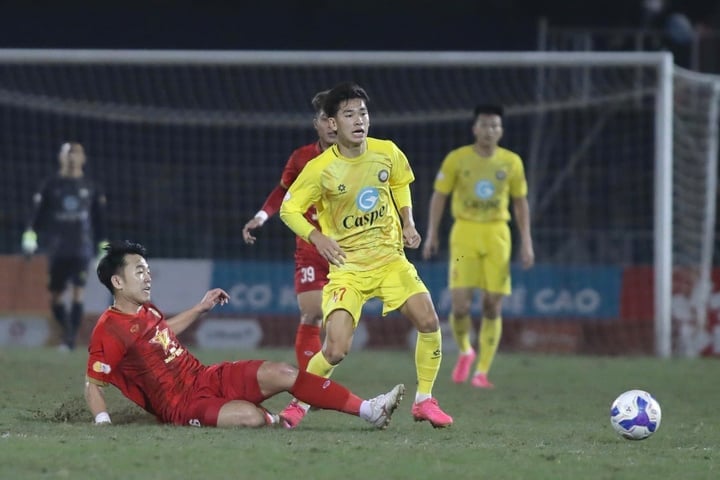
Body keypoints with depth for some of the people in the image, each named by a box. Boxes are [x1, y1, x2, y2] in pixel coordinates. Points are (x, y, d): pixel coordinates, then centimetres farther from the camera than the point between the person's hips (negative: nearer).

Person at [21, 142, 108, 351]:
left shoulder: (90, 187, 8)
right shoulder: (51, 185, 5)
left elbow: (99, 218, 15)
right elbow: (38, 212, 3)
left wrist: (103, 245, 15)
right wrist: (30, 235, -10)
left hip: (82, 246, 0)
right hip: (57, 247, 0)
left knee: (78, 290, -14)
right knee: (56, 295, 3)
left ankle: (71, 338, -14)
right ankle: (67, 331, 25)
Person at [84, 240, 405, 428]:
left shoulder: (146, 311, 10)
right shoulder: (110, 330, -16)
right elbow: (93, 384, -13)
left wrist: (201, 308, 31)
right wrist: (103, 423, -27)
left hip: (207, 378, 9)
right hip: (182, 405, -9)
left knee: (282, 374, -8)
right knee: (251, 416, -34)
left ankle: (369, 411, -9)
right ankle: (277, 422, 5)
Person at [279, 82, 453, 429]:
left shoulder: (388, 153, -3)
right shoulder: (320, 169, -14)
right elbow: (288, 209, -3)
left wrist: (408, 223, 4)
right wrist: (316, 237, -20)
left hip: (390, 258, 3)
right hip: (347, 266, -3)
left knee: (428, 322, -14)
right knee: (336, 349, -16)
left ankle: (424, 401, 5)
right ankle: (301, 403, 11)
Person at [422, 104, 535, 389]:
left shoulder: (511, 162, 5)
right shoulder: (457, 159, 0)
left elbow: (520, 202, 12)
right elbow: (439, 195, 6)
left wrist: (526, 242, 7)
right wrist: (431, 234, 0)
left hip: (497, 235, 2)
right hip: (465, 233, -2)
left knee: (493, 306, -2)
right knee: (460, 304, -11)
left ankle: (482, 372, 6)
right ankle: (464, 352, 19)